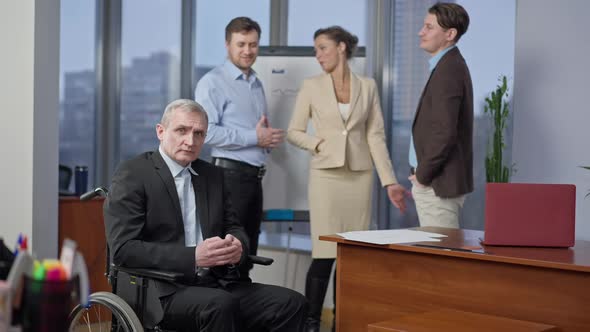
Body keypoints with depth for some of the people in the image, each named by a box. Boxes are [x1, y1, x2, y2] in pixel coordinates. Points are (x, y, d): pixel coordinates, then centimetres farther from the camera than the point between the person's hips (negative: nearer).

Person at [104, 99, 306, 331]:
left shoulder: (212, 175, 16)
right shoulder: (132, 175, -3)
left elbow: (233, 228, 20)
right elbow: (123, 249, -12)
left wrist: (237, 246, -7)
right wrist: (193, 256, -22)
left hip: (217, 284, 6)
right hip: (162, 291, -6)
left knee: (292, 303, -16)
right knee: (220, 305, -36)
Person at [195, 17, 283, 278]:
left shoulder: (257, 84, 18)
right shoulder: (213, 83, -7)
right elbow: (206, 131, -20)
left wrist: (270, 137, 1)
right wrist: (254, 138, -16)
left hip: (255, 176, 8)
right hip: (230, 174, -8)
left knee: (247, 253, 11)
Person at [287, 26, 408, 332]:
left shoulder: (367, 86, 6)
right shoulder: (311, 86, 3)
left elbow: (376, 136, 3)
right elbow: (293, 132, 7)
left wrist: (389, 181, -3)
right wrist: (318, 143, -12)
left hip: (360, 175, 2)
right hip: (326, 174, -2)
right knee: (325, 253, -7)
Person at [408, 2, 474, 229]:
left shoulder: (448, 70, -17)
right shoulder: (451, 65, 14)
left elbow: (445, 132, -25)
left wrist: (422, 175, -14)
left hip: (438, 184, -10)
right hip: (437, 180, 10)